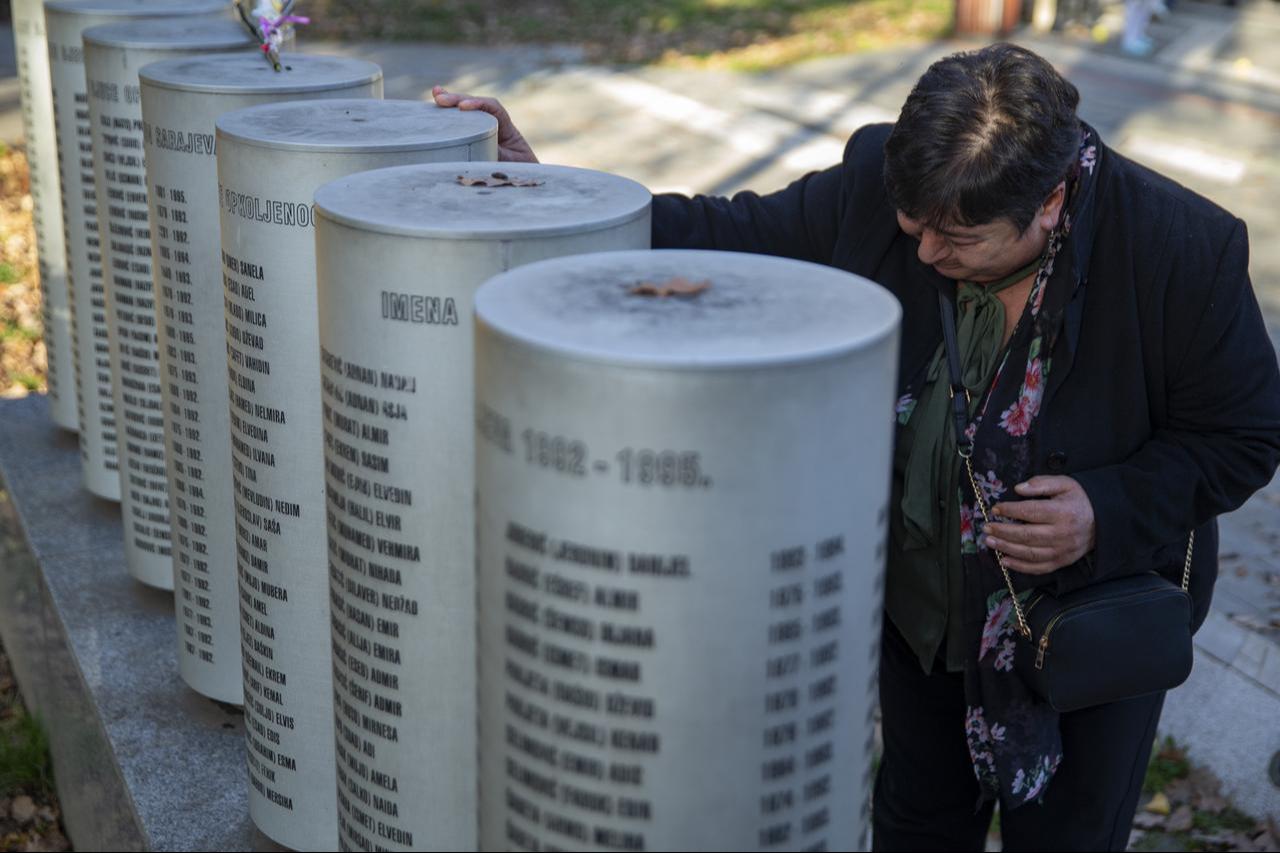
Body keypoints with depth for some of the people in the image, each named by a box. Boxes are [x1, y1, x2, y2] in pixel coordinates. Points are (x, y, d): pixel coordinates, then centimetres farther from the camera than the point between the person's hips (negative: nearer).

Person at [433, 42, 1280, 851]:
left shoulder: (1185, 251, -28)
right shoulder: (879, 185, -20)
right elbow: (733, 235, -9)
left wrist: (1110, 511, -31)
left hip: (1091, 623, -2)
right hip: (923, 601, 3)